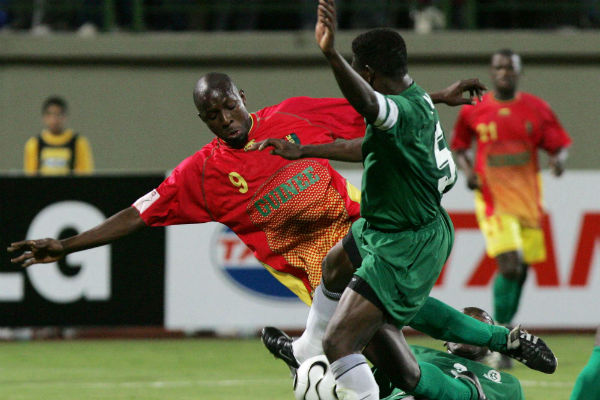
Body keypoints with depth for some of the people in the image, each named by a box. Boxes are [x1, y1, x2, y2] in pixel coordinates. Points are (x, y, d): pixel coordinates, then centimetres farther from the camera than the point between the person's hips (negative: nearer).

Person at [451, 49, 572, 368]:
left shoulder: (536, 109, 3)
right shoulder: (474, 110, 2)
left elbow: (559, 144, 6)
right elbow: (459, 146, 16)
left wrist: (559, 159, -17)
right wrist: (467, 171, -3)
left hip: (528, 198, 3)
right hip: (492, 198, -3)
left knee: (521, 269, 9)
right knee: (509, 265, -19)